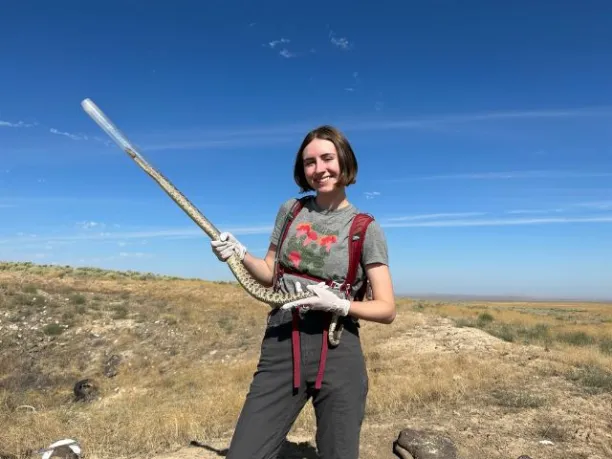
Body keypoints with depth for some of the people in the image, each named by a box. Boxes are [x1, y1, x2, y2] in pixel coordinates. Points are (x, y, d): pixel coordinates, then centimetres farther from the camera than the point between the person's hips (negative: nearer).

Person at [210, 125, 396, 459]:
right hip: (280, 347, 2)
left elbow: (387, 309, -3)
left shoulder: (366, 228, -2)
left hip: (338, 353, -2)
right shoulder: (291, 209, 8)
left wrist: (339, 305, -20)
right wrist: (240, 255, -4)